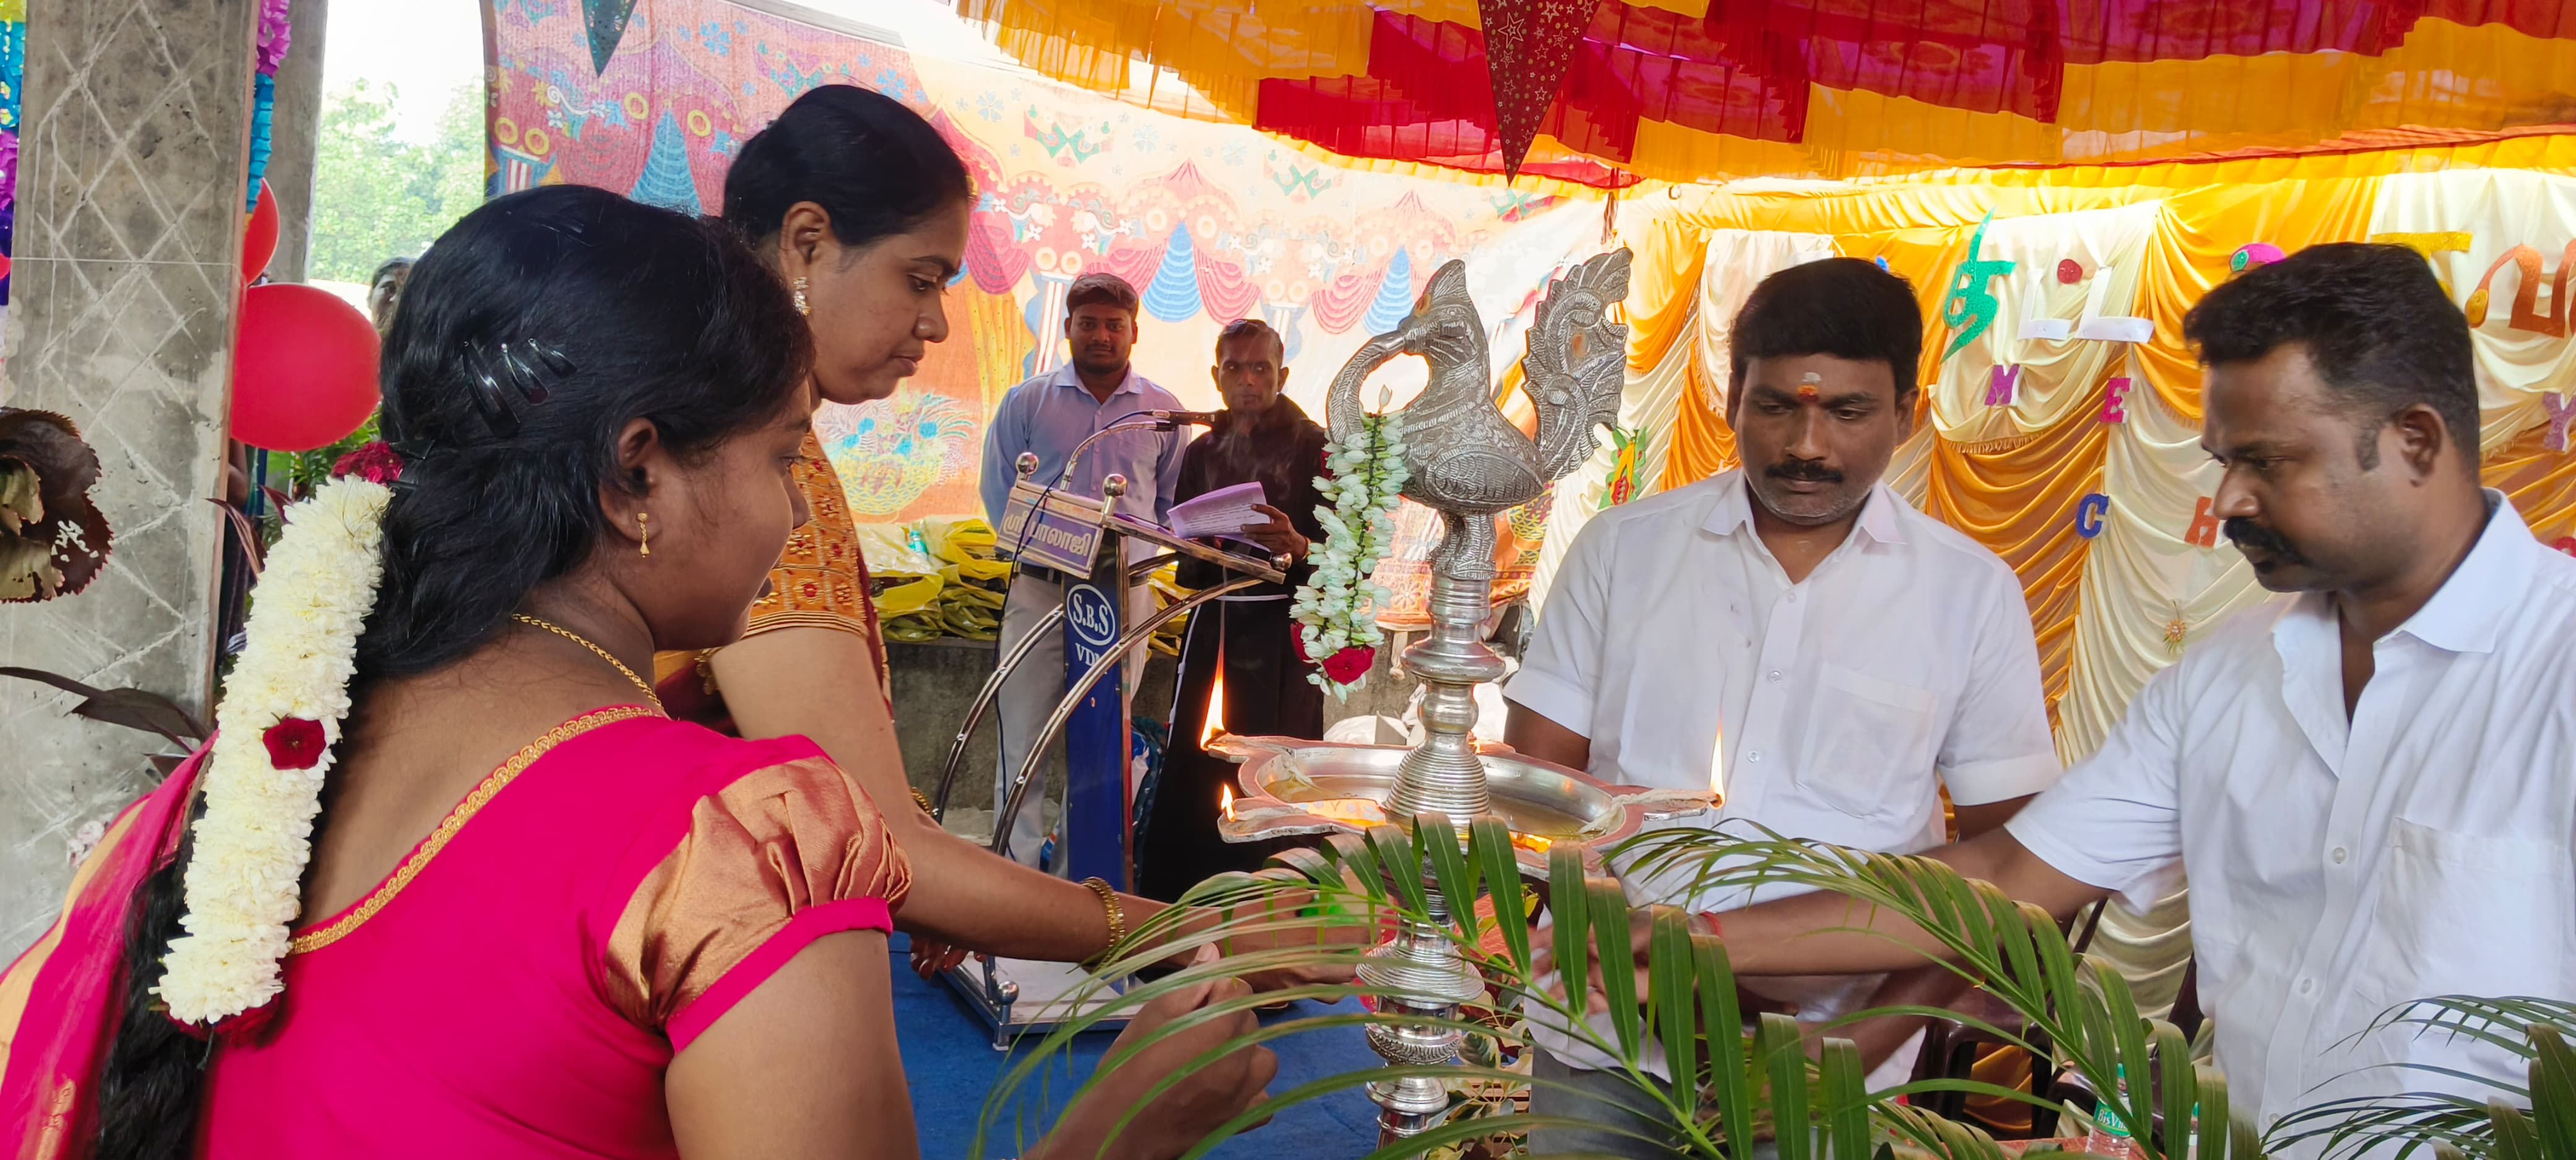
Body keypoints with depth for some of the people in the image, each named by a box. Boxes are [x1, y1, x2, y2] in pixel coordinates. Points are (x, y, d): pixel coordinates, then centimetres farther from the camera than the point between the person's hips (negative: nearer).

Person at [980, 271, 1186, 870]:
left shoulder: (1162, 411, 8)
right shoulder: (1025, 402, 5)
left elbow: (1174, 503, 13)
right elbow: (999, 488, 9)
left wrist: (1145, 551, -2)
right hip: (1039, 589, -1)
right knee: (1023, 733, -3)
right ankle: (1020, 864, 6)